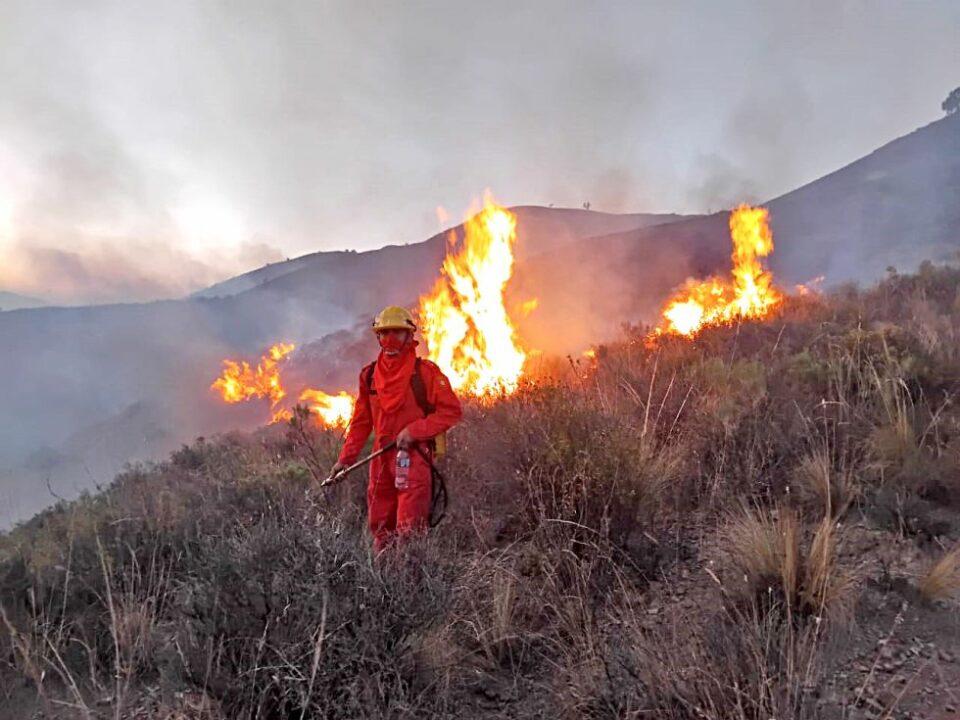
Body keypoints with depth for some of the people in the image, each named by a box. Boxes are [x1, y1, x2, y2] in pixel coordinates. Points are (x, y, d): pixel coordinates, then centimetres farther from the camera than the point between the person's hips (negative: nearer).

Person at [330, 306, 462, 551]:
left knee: (410, 528, -9)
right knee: (379, 525, 8)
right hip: (381, 458, 5)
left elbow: (452, 410, -6)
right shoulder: (369, 374, 11)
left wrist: (414, 431, -14)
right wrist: (346, 458, 10)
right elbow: (361, 421, 17)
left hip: (414, 456, -5)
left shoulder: (425, 371, -4)